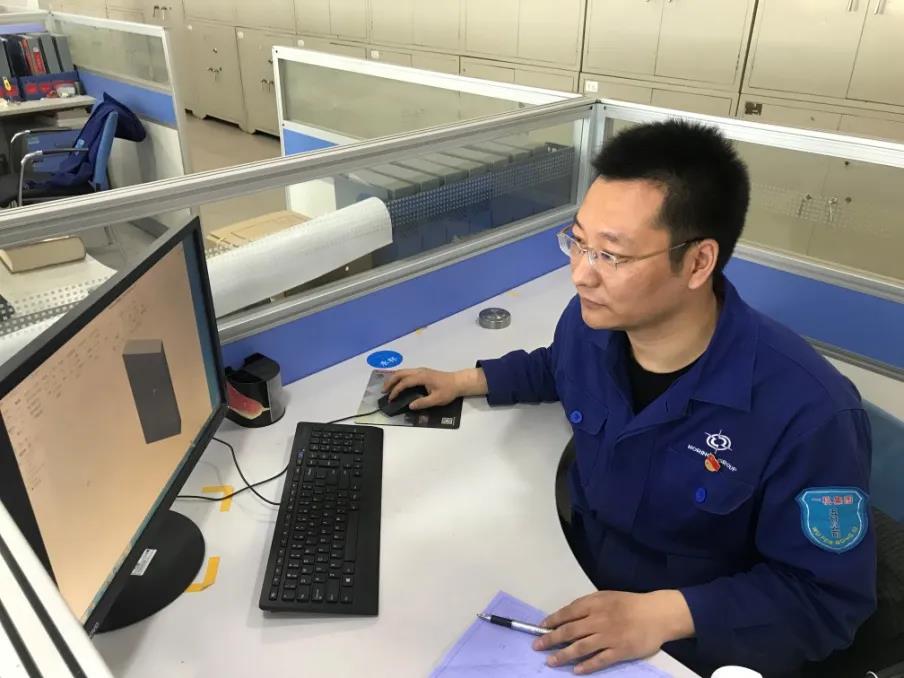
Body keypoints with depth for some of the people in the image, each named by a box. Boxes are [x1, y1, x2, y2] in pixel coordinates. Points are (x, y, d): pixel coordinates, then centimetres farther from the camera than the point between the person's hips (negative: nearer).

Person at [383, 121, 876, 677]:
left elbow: (829, 597, -19)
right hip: (579, 583, 5)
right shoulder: (590, 320, -11)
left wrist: (663, 614, -28)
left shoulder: (806, 410, -29)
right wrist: (463, 381, 8)